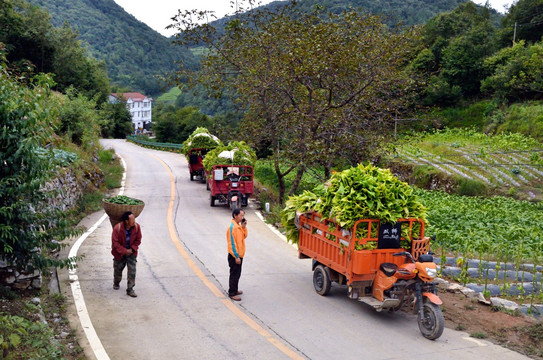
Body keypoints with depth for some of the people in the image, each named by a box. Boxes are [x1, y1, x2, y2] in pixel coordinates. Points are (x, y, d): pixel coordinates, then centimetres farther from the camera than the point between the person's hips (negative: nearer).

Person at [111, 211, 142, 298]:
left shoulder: (136, 227, -15)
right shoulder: (117, 228, -24)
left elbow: (138, 240, -3)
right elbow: (115, 242, -19)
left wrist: (132, 249, -15)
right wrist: (124, 251, -21)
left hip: (131, 252, 1)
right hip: (120, 253, -1)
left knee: (132, 270, -10)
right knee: (118, 269, 16)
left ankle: (130, 290, -2)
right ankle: (116, 283, 46)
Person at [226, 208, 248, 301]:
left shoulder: (239, 226, 8)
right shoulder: (232, 227, -20)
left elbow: (244, 236, 15)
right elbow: (232, 243, -22)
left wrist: (244, 227, -2)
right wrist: (236, 257, -21)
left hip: (239, 255, 9)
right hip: (235, 256, -9)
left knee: (237, 274, 19)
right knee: (234, 274, -2)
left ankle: (234, 290, 32)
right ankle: (232, 293, 6)